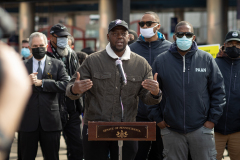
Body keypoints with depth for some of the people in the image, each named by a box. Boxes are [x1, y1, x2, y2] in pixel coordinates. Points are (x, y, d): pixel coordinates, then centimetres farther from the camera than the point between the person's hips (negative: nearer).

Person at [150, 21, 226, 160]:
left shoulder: (206, 59, 3)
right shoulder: (161, 61, 3)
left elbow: (218, 91, 6)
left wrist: (213, 119, 0)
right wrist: (158, 118, 4)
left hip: (202, 128, 0)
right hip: (171, 130, 0)